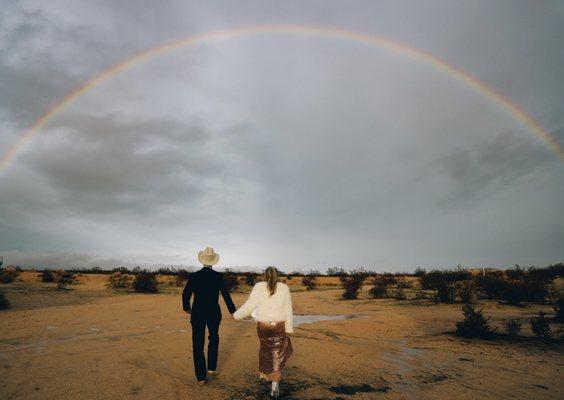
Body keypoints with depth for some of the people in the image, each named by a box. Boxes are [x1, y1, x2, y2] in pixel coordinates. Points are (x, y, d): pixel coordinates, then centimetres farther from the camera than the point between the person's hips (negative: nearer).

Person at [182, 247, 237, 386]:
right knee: (214, 339, 26)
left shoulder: (194, 276, -6)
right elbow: (226, 295, -10)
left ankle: (201, 377, 9)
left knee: (198, 345, 8)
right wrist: (232, 311, 1)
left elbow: (185, 294, -2)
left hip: (197, 314, 0)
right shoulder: (218, 276, -8)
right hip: (214, 314, 0)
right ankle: (211, 368, 24)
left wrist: (187, 308, 17)